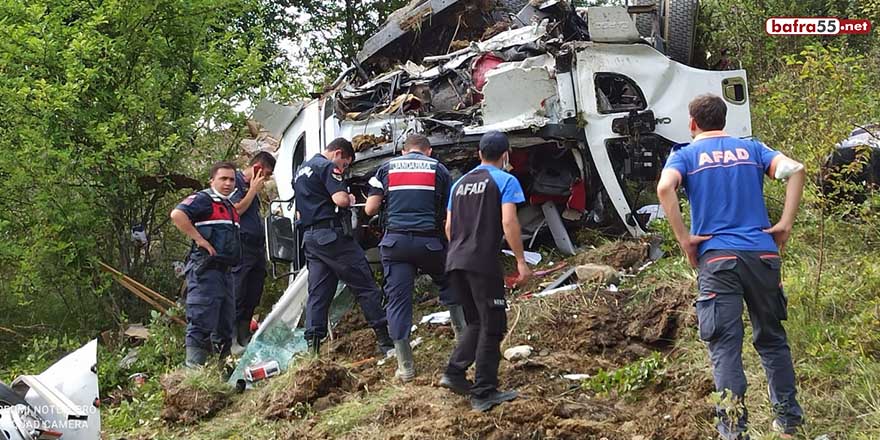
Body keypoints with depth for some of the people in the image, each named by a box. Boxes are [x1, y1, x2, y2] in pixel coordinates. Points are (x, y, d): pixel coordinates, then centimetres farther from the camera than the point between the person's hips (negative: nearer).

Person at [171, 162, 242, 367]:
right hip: (205, 271, -9)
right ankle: (194, 367, -15)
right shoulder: (203, 199, -7)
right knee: (202, 321, -13)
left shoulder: (229, 206, 23)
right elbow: (177, 215, -24)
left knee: (225, 323, 13)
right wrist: (200, 240, -22)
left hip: (224, 271, 10)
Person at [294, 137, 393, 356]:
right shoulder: (328, 167, -7)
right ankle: (385, 342, -4)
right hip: (332, 234, -8)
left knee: (317, 293, 6)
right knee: (366, 287, -3)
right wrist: (350, 199, 0)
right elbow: (341, 199, -21)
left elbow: (299, 212, 28)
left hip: (309, 237, 8)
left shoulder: (300, 171, 22)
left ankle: (312, 348, -2)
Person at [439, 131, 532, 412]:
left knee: (476, 323, 19)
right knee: (492, 328, 1)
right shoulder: (505, 181, -1)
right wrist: (521, 260, -8)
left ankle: (455, 373, 6)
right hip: (483, 262, -7)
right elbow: (509, 222, -12)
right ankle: (484, 394, 0)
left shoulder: (459, 184, 18)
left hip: (455, 262, 7)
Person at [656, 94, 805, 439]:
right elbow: (794, 169, -3)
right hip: (763, 253, 3)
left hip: (717, 258, -2)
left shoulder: (686, 156, 7)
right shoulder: (751, 148, 14)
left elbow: (665, 187, -15)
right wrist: (785, 224, -2)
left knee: (725, 345, -1)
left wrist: (684, 238, -9)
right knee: (771, 337, 15)